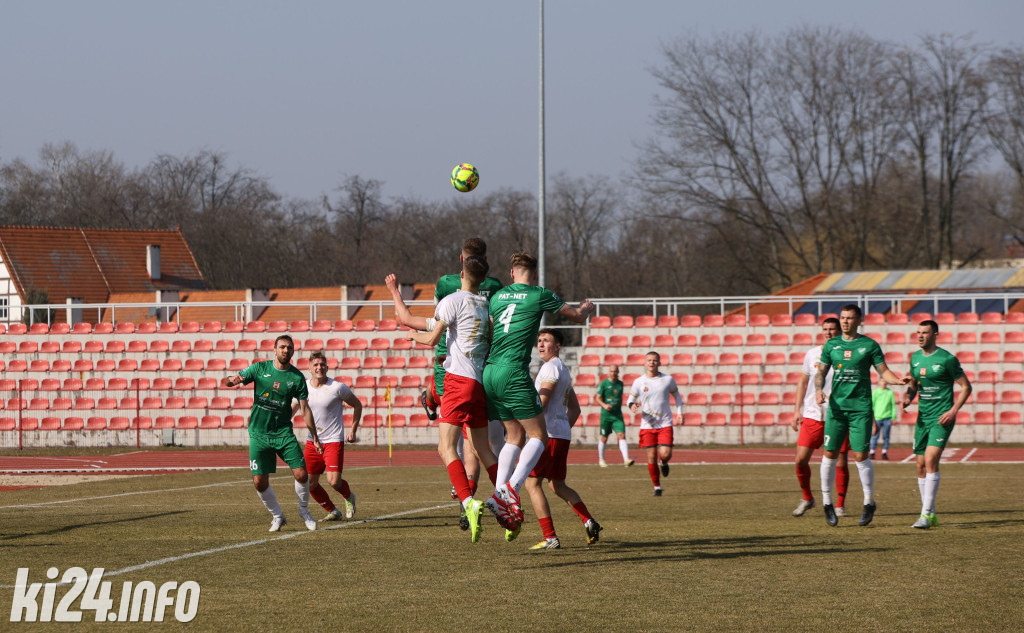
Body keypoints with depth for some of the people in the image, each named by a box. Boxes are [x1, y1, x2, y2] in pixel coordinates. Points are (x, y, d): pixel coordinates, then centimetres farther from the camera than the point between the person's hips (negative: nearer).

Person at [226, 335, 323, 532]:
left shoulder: (297, 377, -1)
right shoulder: (260, 368, -1)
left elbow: (304, 408, 3)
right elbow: (230, 381, -1)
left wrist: (315, 438, 1)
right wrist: (233, 379, -27)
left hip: (283, 432, 0)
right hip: (259, 433, 0)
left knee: (301, 474, -11)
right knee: (260, 482, -4)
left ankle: (304, 510, 16)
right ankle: (277, 516, 19)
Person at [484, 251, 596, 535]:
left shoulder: (498, 296, 15)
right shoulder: (540, 295, 0)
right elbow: (577, 317, 14)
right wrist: (586, 308, 35)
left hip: (490, 372, 6)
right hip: (514, 373, -6)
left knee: (515, 437, 16)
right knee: (538, 436, 1)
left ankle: (501, 494, 4)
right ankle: (511, 490, -17)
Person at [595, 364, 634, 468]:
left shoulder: (620, 384, 9)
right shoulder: (604, 384, -4)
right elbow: (598, 398, -5)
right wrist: (604, 405, -22)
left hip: (617, 415, 3)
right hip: (606, 415, -3)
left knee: (622, 435, -13)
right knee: (604, 438, 7)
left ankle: (626, 459, -22)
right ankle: (601, 459, 26)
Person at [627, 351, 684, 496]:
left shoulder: (668, 380, 1)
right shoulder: (639, 382, 0)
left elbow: (676, 395, 18)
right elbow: (630, 399, 10)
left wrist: (679, 412, 8)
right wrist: (632, 405, -14)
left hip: (665, 425, 0)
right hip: (647, 425, 0)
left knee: (665, 454, -14)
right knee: (651, 458, -3)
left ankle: (664, 463, 24)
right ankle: (657, 487, 14)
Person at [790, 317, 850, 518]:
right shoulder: (812, 354, 9)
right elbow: (803, 382, 18)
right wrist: (797, 410, 12)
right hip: (813, 415, 2)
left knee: (840, 462, -3)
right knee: (801, 459, -4)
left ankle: (840, 505, 10)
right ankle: (807, 498, 17)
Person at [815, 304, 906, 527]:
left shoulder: (869, 345, 2)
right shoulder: (831, 345, 10)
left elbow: (884, 371, 3)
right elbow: (821, 372, 13)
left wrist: (898, 380, -17)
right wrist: (819, 389, -7)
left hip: (861, 407, -3)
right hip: (836, 406, 3)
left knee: (861, 456, -6)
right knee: (830, 454, 1)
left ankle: (869, 504, 8)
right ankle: (827, 502, 14)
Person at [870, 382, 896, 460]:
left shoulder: (890, 392, 6)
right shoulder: (875, 392, 5)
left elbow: (893, 405, 7)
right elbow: (872, 405, 5)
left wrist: (893, 417, 1)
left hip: (887, 418, 1)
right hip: (877, 418, -1)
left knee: (886, 436, 3)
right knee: (875, 436, -3)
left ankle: (884, 453, 9)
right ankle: (872, 452, 2)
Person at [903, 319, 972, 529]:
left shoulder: (947, 359, -9)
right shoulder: (915, 358, 10)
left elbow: (966, 387, -4)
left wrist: (953, 411, -13)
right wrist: (908, 396, 2)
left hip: (941, 419, -7)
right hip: (922, 417, 7)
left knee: (931, 460, -19)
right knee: (921, 466, 6)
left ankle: (926, 515, -20)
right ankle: (931, 514, 16)